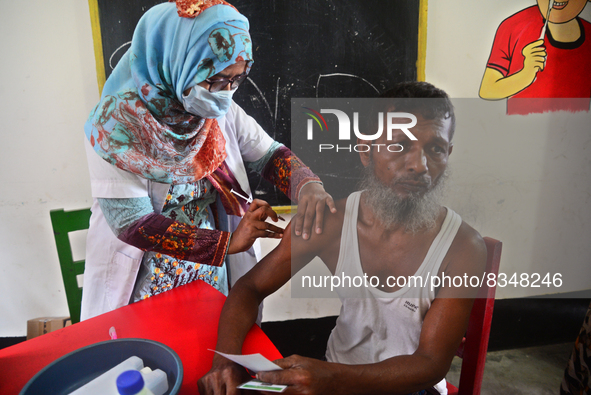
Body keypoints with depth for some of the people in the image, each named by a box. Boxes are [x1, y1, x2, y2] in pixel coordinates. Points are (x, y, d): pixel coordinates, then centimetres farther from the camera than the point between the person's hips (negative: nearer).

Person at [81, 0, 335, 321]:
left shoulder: (221, 112, -5)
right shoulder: (117, 122, -21)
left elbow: (269, 156, -1)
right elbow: (130, 223, -24)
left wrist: (307, 186, -23)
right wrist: (227, 242, -29)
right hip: (141, 289, -4)